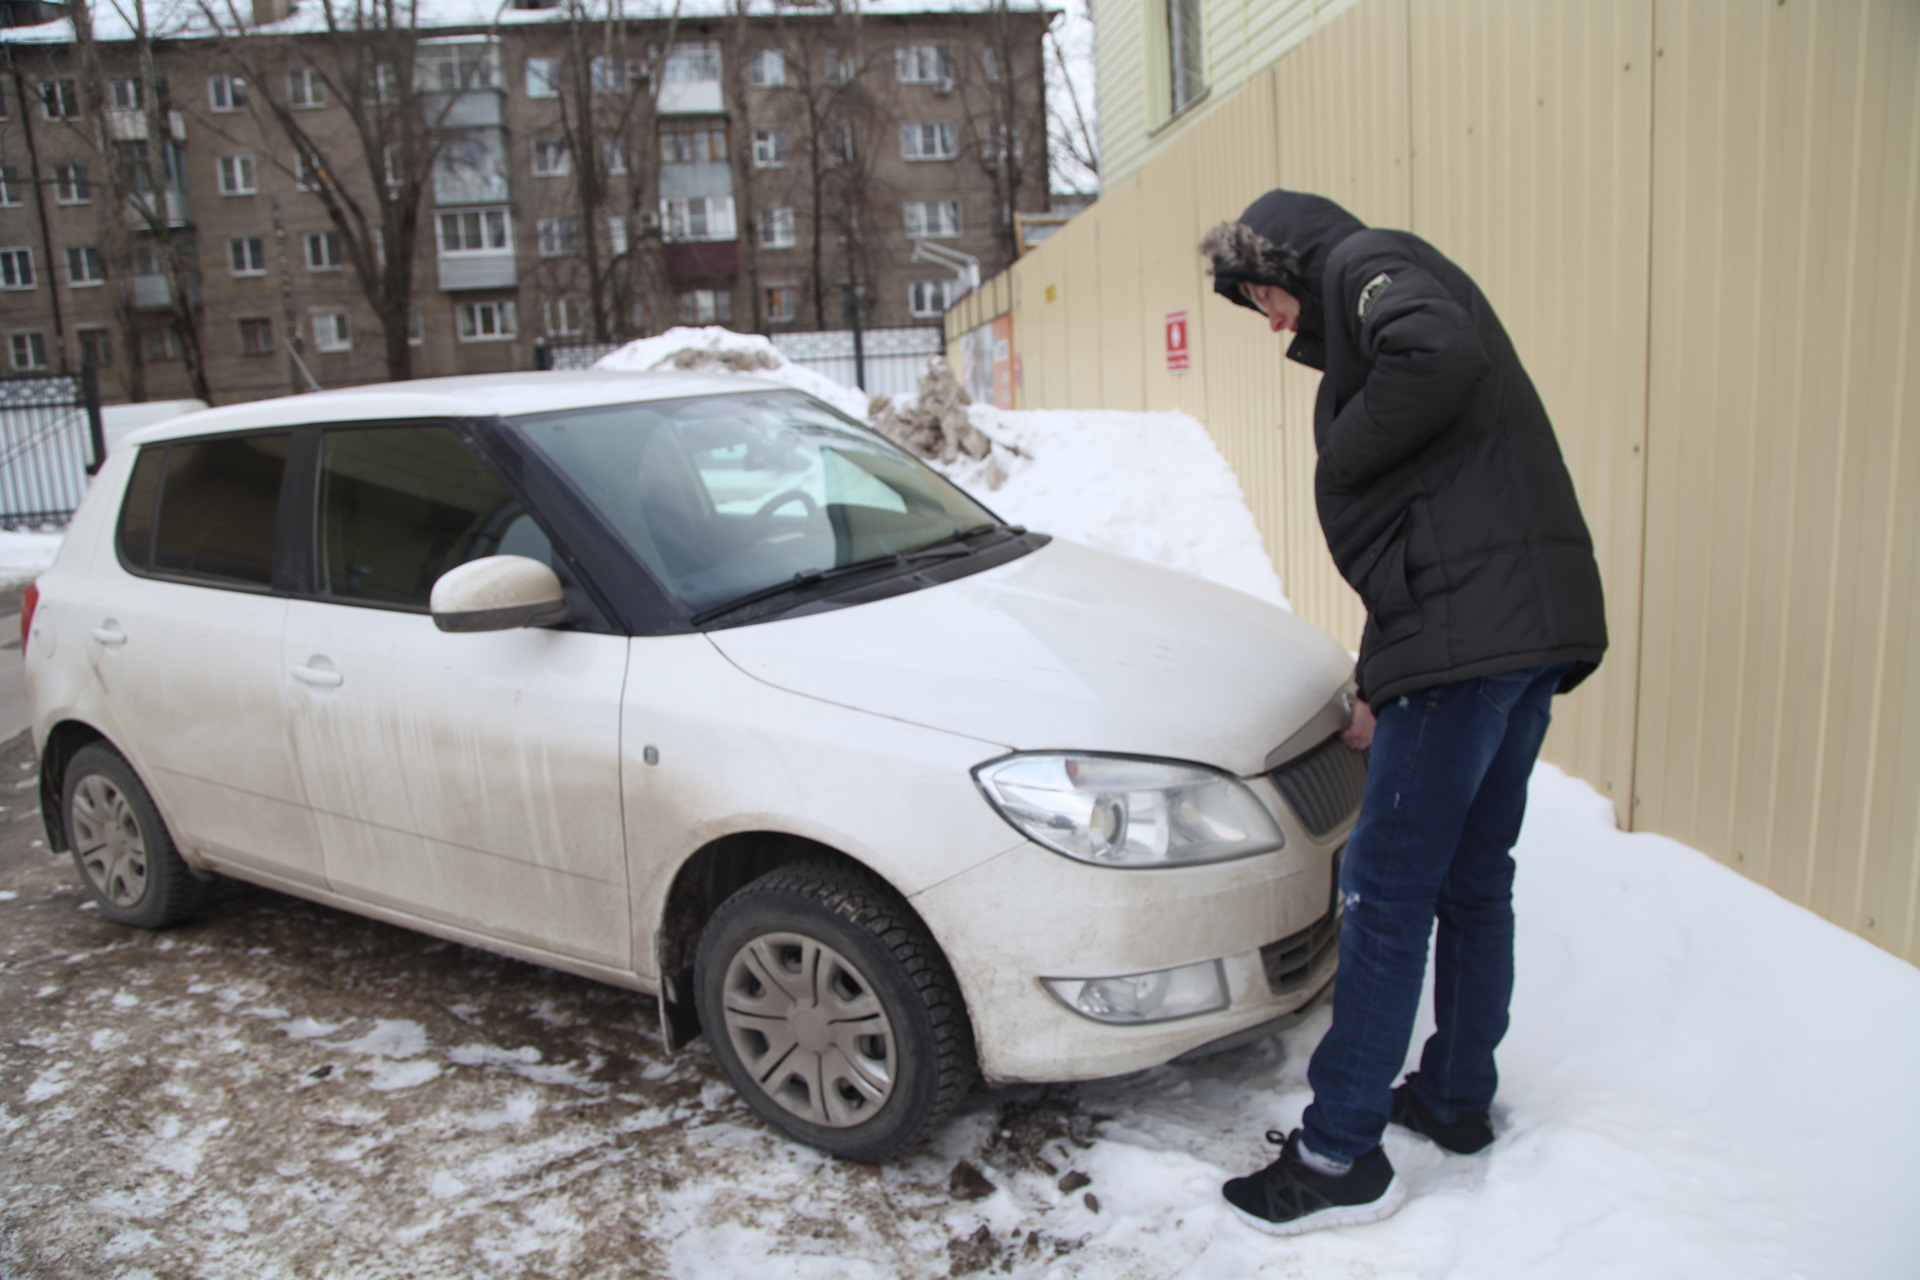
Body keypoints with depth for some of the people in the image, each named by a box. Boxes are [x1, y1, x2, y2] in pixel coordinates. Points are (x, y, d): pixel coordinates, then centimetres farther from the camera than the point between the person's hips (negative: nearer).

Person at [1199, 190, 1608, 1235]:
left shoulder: (1366, 264, -1)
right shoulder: (1379, 310, 27)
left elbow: (1437, 355, -27)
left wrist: (1343, 455, -9)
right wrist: (1386, 688, 23)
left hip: (1469, 628, -10)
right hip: (1540, 622, 10)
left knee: (1387, 886, -3)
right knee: (1473, 877, 18)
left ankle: (1343, 1155, 8)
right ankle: (1457, 1099, 33)